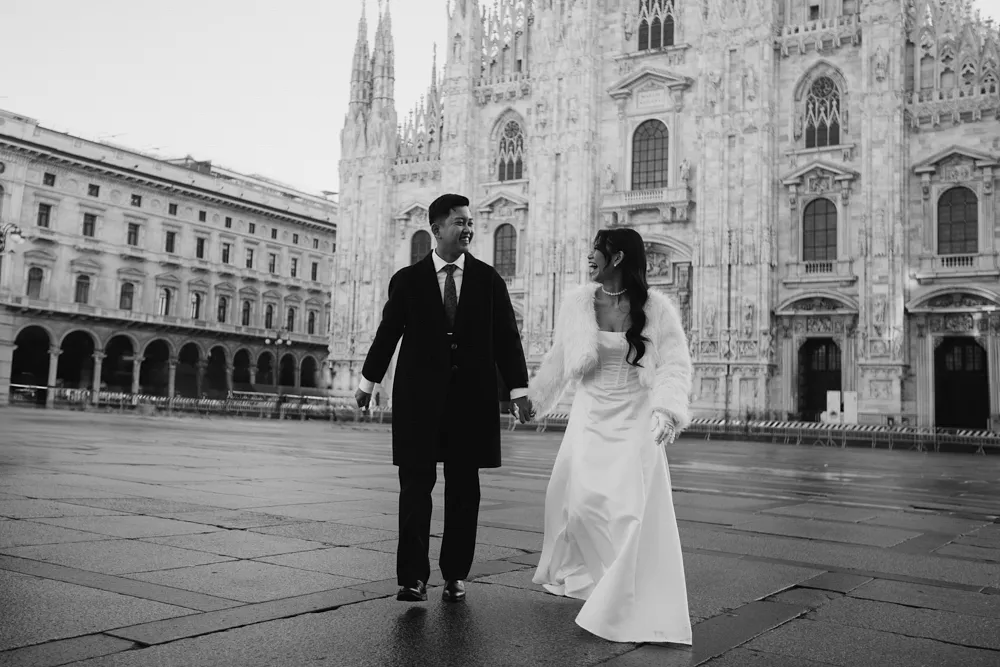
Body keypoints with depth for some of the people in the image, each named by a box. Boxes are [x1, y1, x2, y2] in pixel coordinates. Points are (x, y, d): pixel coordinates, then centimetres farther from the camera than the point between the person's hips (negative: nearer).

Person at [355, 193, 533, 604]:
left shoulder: (489, 280, 5)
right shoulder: (408, 280, 3)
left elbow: (506, 337, 5)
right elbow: (388, 333, 10)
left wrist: (519, 389, -1)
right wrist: (367, 382, 15)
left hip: (472, 398, 1)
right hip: (419, 398, -1)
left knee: (464, 488, 6)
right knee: (415, 485, -3)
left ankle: (455, 574, 17)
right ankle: (413, 577, 0)